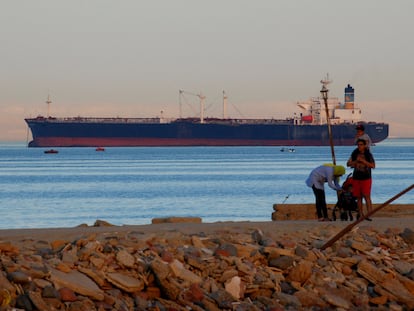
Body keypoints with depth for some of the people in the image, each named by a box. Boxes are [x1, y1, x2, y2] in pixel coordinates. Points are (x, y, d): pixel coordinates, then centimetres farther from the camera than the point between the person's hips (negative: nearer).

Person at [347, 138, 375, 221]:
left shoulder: (368, 155, -3)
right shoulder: (354, 154, 6)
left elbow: (373, 165, -11)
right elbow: (348, 164, 6)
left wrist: (363, 161, -19)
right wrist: (356, 161, -11)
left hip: (366, 178, -4)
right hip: (356, 178, 4)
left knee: (367, 196, -13)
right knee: (359, 197, 5)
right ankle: (361, 215, 10)